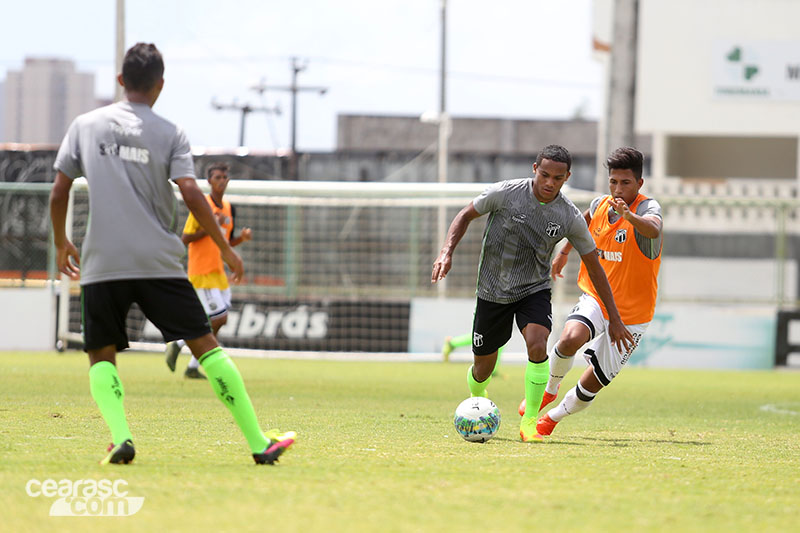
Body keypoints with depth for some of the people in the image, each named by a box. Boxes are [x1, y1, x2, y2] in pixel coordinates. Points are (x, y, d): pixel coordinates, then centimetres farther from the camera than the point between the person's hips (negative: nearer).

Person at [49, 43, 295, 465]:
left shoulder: (85, 125, 9)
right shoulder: (169, 133, 3)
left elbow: (58, 194, 8)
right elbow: (191, 194, -7)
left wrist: (61, 243, 24)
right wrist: (226, 248, 0)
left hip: (101, 264, 1)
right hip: (158, 262, -1)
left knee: (102, 355, 11)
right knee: (205, 344, 3)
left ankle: (120, 436, -15)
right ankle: (259, 443, 0)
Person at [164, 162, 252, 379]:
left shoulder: (229, 208, 12)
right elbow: (185, 239, -12)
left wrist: (242, 237, 0)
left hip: (218, 271, 8)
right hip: (202, 272, -8)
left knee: (216, 323, 5)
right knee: (219, 318, -14)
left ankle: (193, 367, 13)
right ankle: (177, 344, 1)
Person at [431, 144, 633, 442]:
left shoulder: (570, 218, -12)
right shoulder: (504, 193, -16)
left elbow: (594, 267, -2)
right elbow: (466, 216, 1)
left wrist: (614, 318, -2)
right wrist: (447, 251, -14)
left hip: (534, 290, 0)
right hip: (492, 291, 0)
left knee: (537, 346, -29)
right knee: (482, 370, 6)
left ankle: (529, 422, -15)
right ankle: (477, 402, 44)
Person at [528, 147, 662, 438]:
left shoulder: (647, 207, -16)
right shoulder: (600, 205, 0)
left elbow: (653, 230, -42)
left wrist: (628, 215, -60)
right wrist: (564, 252, 35)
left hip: (631, 315, -3)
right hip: (595, 299, 3)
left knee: (591, 385, -1)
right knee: (570, 338, -30)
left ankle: (555, 415, 30)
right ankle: (549, 389, -1)